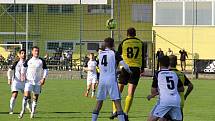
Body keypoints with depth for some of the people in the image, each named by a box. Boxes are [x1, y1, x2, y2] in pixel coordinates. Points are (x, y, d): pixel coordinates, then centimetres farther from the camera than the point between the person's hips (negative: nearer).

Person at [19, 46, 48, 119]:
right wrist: (22, 74, -3)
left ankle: (33, 113, 12)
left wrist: (43, 78, -10)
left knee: (35, 98, 3)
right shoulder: (28, 61, 5)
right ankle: (22, 111, -1)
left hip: (38, 82, 0)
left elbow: (45, 70, 3)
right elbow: (24, 68, 15)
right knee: (26, 95, -12)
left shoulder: (42, 61, 2)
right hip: (29, 81, 0)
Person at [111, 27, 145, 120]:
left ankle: (114, 111, 4)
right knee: (130, 93, -2)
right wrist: (142, 69, 21)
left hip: (126, 68, 0)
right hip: (136, 68, 1)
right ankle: (125, 113, -7)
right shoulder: (140, 43, 7)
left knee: (119, 90, 10)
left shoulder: (123, 43, 3)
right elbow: (143, 57, 12)